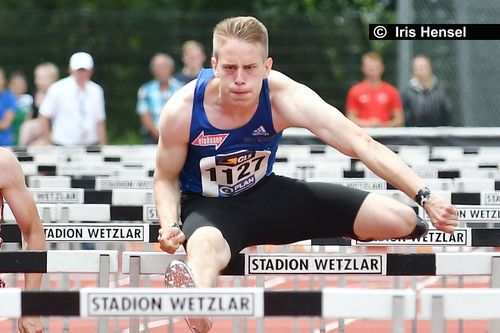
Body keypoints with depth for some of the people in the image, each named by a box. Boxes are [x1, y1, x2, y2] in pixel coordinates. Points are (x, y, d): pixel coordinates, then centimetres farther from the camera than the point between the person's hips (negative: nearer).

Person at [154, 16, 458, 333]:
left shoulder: (284, 97, -24)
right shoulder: (183, 110, -24)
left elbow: (362, 144, -29)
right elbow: (166, 178, -5)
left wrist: (426, 196, -39)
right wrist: (171, 225, -27)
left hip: (265, 192, 3)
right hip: (207, 205, -3)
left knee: (400, 220, -9)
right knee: (205, 247, -47)